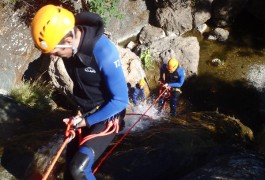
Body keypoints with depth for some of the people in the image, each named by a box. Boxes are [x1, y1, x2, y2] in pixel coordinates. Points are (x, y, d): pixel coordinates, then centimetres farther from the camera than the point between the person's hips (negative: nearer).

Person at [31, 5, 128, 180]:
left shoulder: (104, 51, -31)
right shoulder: (69, 47, -9)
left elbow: (120, 100, -24)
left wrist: (88, 121, -17)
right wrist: (81, 114, 15)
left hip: (107, 115, -7)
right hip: (85, 113, 7)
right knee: (71, 162, 13)